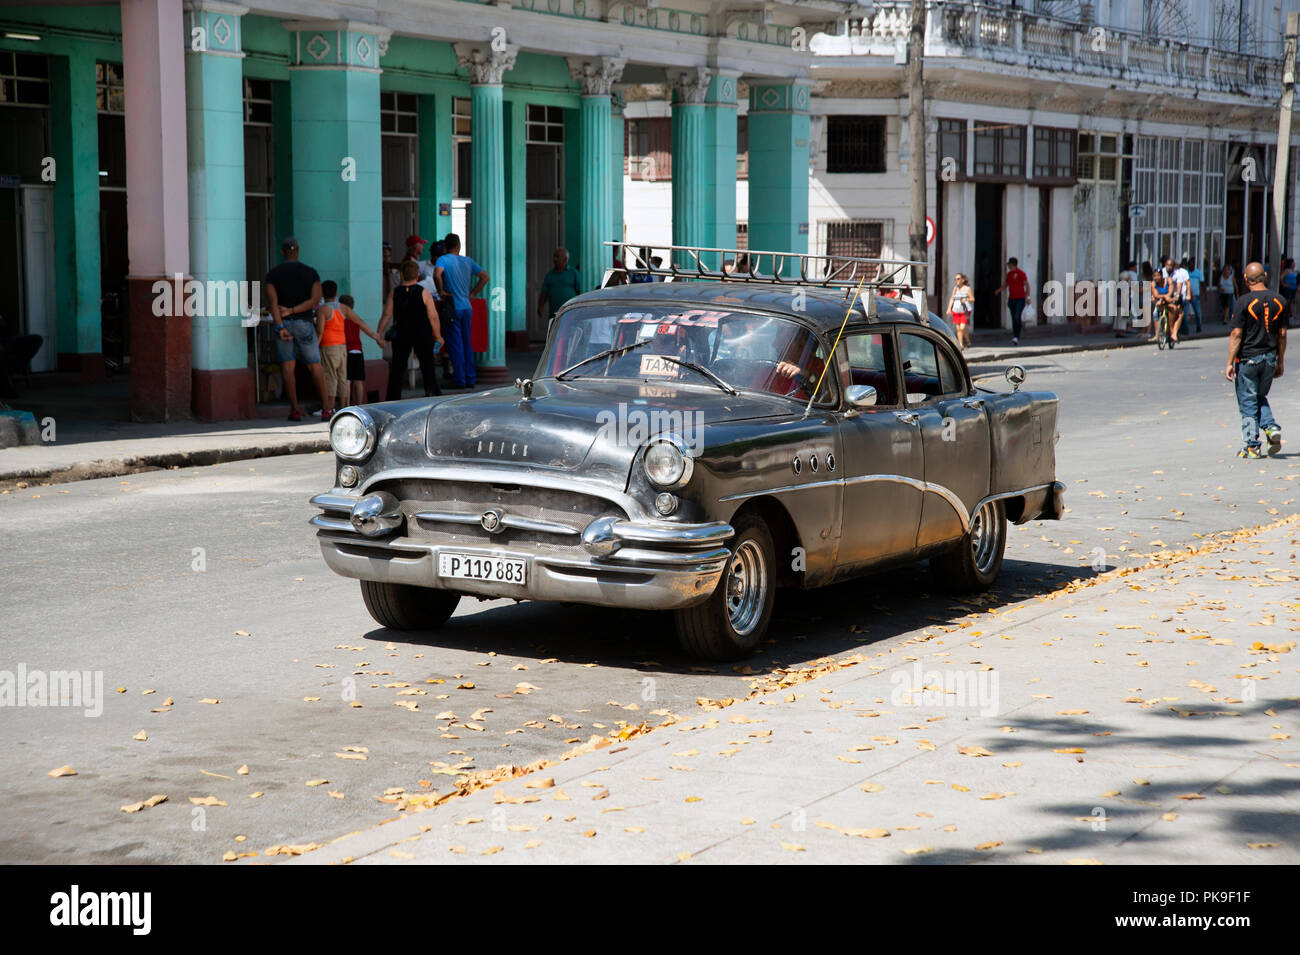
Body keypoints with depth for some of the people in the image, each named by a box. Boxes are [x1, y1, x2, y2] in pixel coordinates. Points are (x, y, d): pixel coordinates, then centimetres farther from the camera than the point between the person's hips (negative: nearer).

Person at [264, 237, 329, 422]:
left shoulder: (272, 275, 0)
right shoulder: (311, 272, 2)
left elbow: (273, 302, -12)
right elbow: (315, 300, -9)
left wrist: (280, 326, -19)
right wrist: (291, 310, -10)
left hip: (283, 323, 0)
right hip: (304, 323, 0)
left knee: (287, 366, 0)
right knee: (314, 365, 7)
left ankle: (294, 409, -5)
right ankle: (326, 406, 6)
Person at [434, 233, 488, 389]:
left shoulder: (443, 260, -8)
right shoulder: (468, 261, 8)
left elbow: (437, 274, -28)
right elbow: (485, 277, 11)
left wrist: (441, 291, -14)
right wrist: (472, 293, 11)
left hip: (453, 308, -5)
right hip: (467, 307, 5)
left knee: (455, 344, -1)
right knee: (467, 343, 12)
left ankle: (459, 380, -2)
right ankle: (470, 379, 13)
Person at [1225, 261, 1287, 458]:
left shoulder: (1244, 302, -12)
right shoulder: (1279, 301, 3)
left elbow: (1236, 334, -13)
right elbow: (1282, 335, 7)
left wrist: (1229, 363, -10)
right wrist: (1279, 363, 15)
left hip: (1248, 358, -5)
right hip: (1270, 358, 5)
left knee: (1248, 403, 4)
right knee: (1261, 397, 22)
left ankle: (1252, 446, 4)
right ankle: (1271, 427, -1)